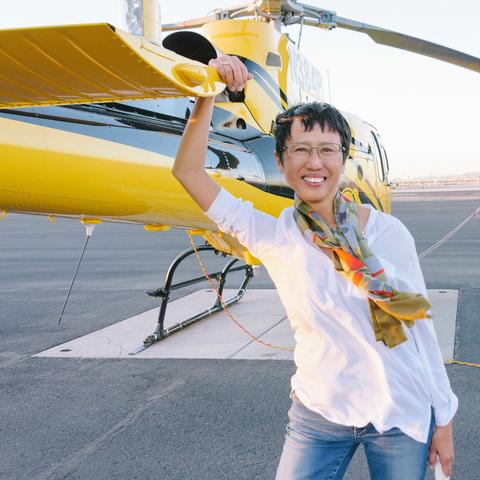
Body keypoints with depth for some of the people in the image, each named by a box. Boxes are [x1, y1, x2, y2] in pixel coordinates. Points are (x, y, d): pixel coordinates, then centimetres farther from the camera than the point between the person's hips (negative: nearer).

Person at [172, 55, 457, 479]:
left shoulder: (388, 232, -8)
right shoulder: (273, 237, -8)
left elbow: (420, 324, -1)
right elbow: (187, 172, -14)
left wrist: (444, 419, 3)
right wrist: (209, 93, -23)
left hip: (402, 415, 0)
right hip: (319, 415, 0)